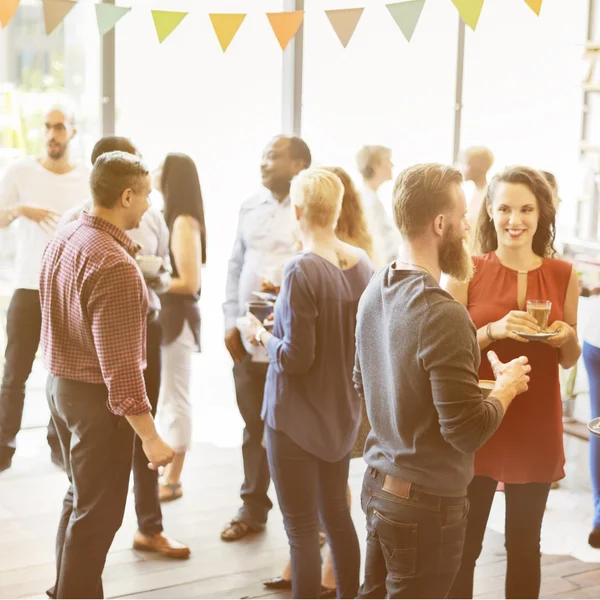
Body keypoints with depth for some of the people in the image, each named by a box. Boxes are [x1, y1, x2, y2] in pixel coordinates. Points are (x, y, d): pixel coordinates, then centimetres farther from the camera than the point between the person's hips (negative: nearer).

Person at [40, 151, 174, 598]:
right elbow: (121, 367, -28)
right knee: (98, 512, 6)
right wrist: (150, 437, -23)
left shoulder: (63, 239, 1)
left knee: (79, 498, 25)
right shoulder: (117, 268, -27)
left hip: (61, 383, 9)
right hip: (95, 397, -9)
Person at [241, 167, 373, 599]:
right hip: (343, 412, 7)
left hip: (297, 417, -7)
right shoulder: (362, 264, -2)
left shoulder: (302, 271, -22)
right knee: (337, 515, 21)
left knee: (303, 529, 4)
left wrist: (262, 335, -2)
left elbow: (296, 357, -21)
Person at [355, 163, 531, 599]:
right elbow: (467, 431, -24)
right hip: (426, 503, -8)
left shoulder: (375, 292, 2)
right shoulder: (442, 314, -26)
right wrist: (507, 386, -5)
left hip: (378, 484, 8)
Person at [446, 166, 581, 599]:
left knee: (525, 546, 11)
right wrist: (494, 331, -20)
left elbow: (569, 360, 11)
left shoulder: (564, 275, 2)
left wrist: (567, 339, -11)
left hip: (536, 428, 2)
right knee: (463, 544, 1)